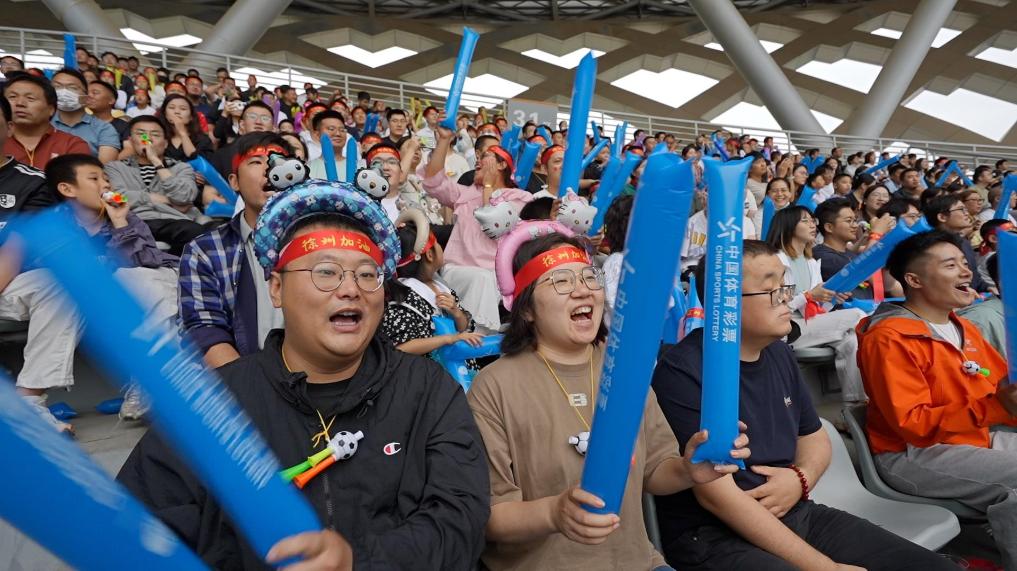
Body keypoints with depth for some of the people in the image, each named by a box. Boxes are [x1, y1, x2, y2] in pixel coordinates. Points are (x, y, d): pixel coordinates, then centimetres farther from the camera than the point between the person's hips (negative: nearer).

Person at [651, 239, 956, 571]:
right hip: (714, 537, -7)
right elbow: (716, 496, -21)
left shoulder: (779, 353, 7)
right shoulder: (682, 372, -19)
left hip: (798, 515, 7)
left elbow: (814, 436, 19)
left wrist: (801, 478, -4)